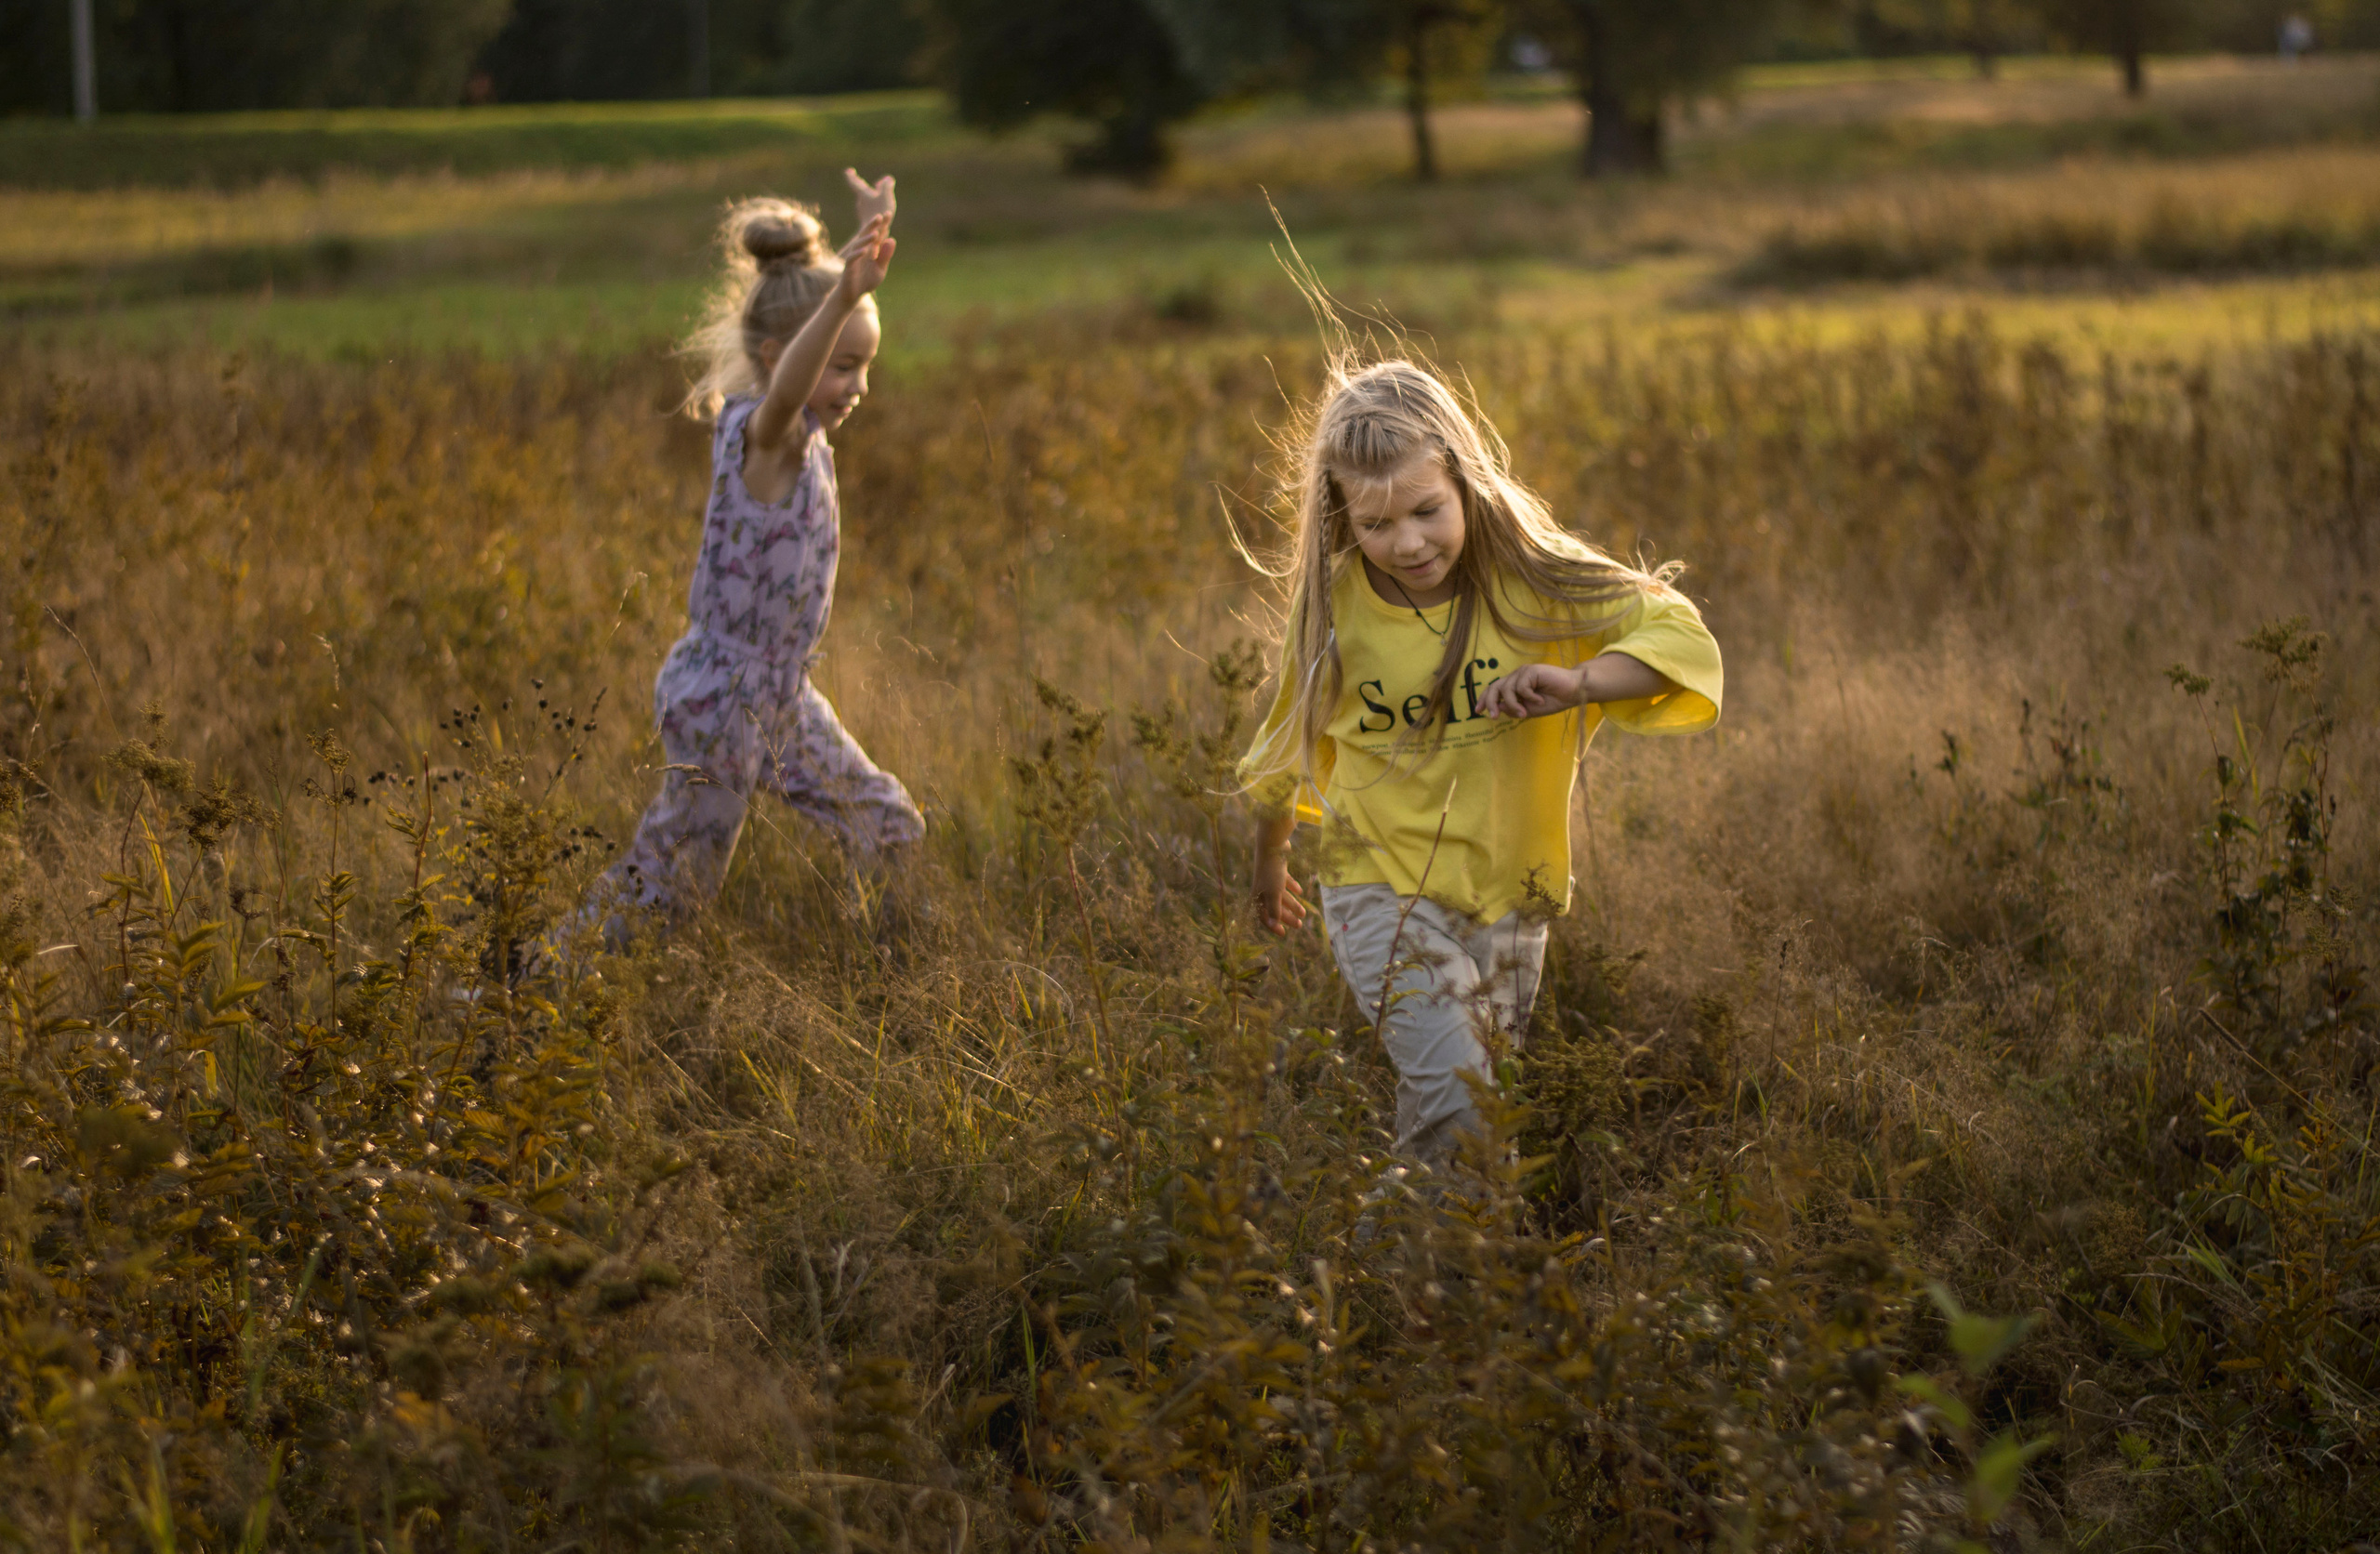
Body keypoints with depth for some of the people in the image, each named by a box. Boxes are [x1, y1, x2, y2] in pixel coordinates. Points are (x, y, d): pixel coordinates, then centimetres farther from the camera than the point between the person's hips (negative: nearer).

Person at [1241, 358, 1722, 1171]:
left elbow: (1678, 636, -15)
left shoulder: (1529, 573, -13)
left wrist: (1576, 682, -33)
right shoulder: (1331, 604, -9)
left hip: (1507, 893, 2)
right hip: (1384, 891, -2)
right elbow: (1293, 739, 10)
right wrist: (1269, 862, 24)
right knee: (1453, 1103, -21)